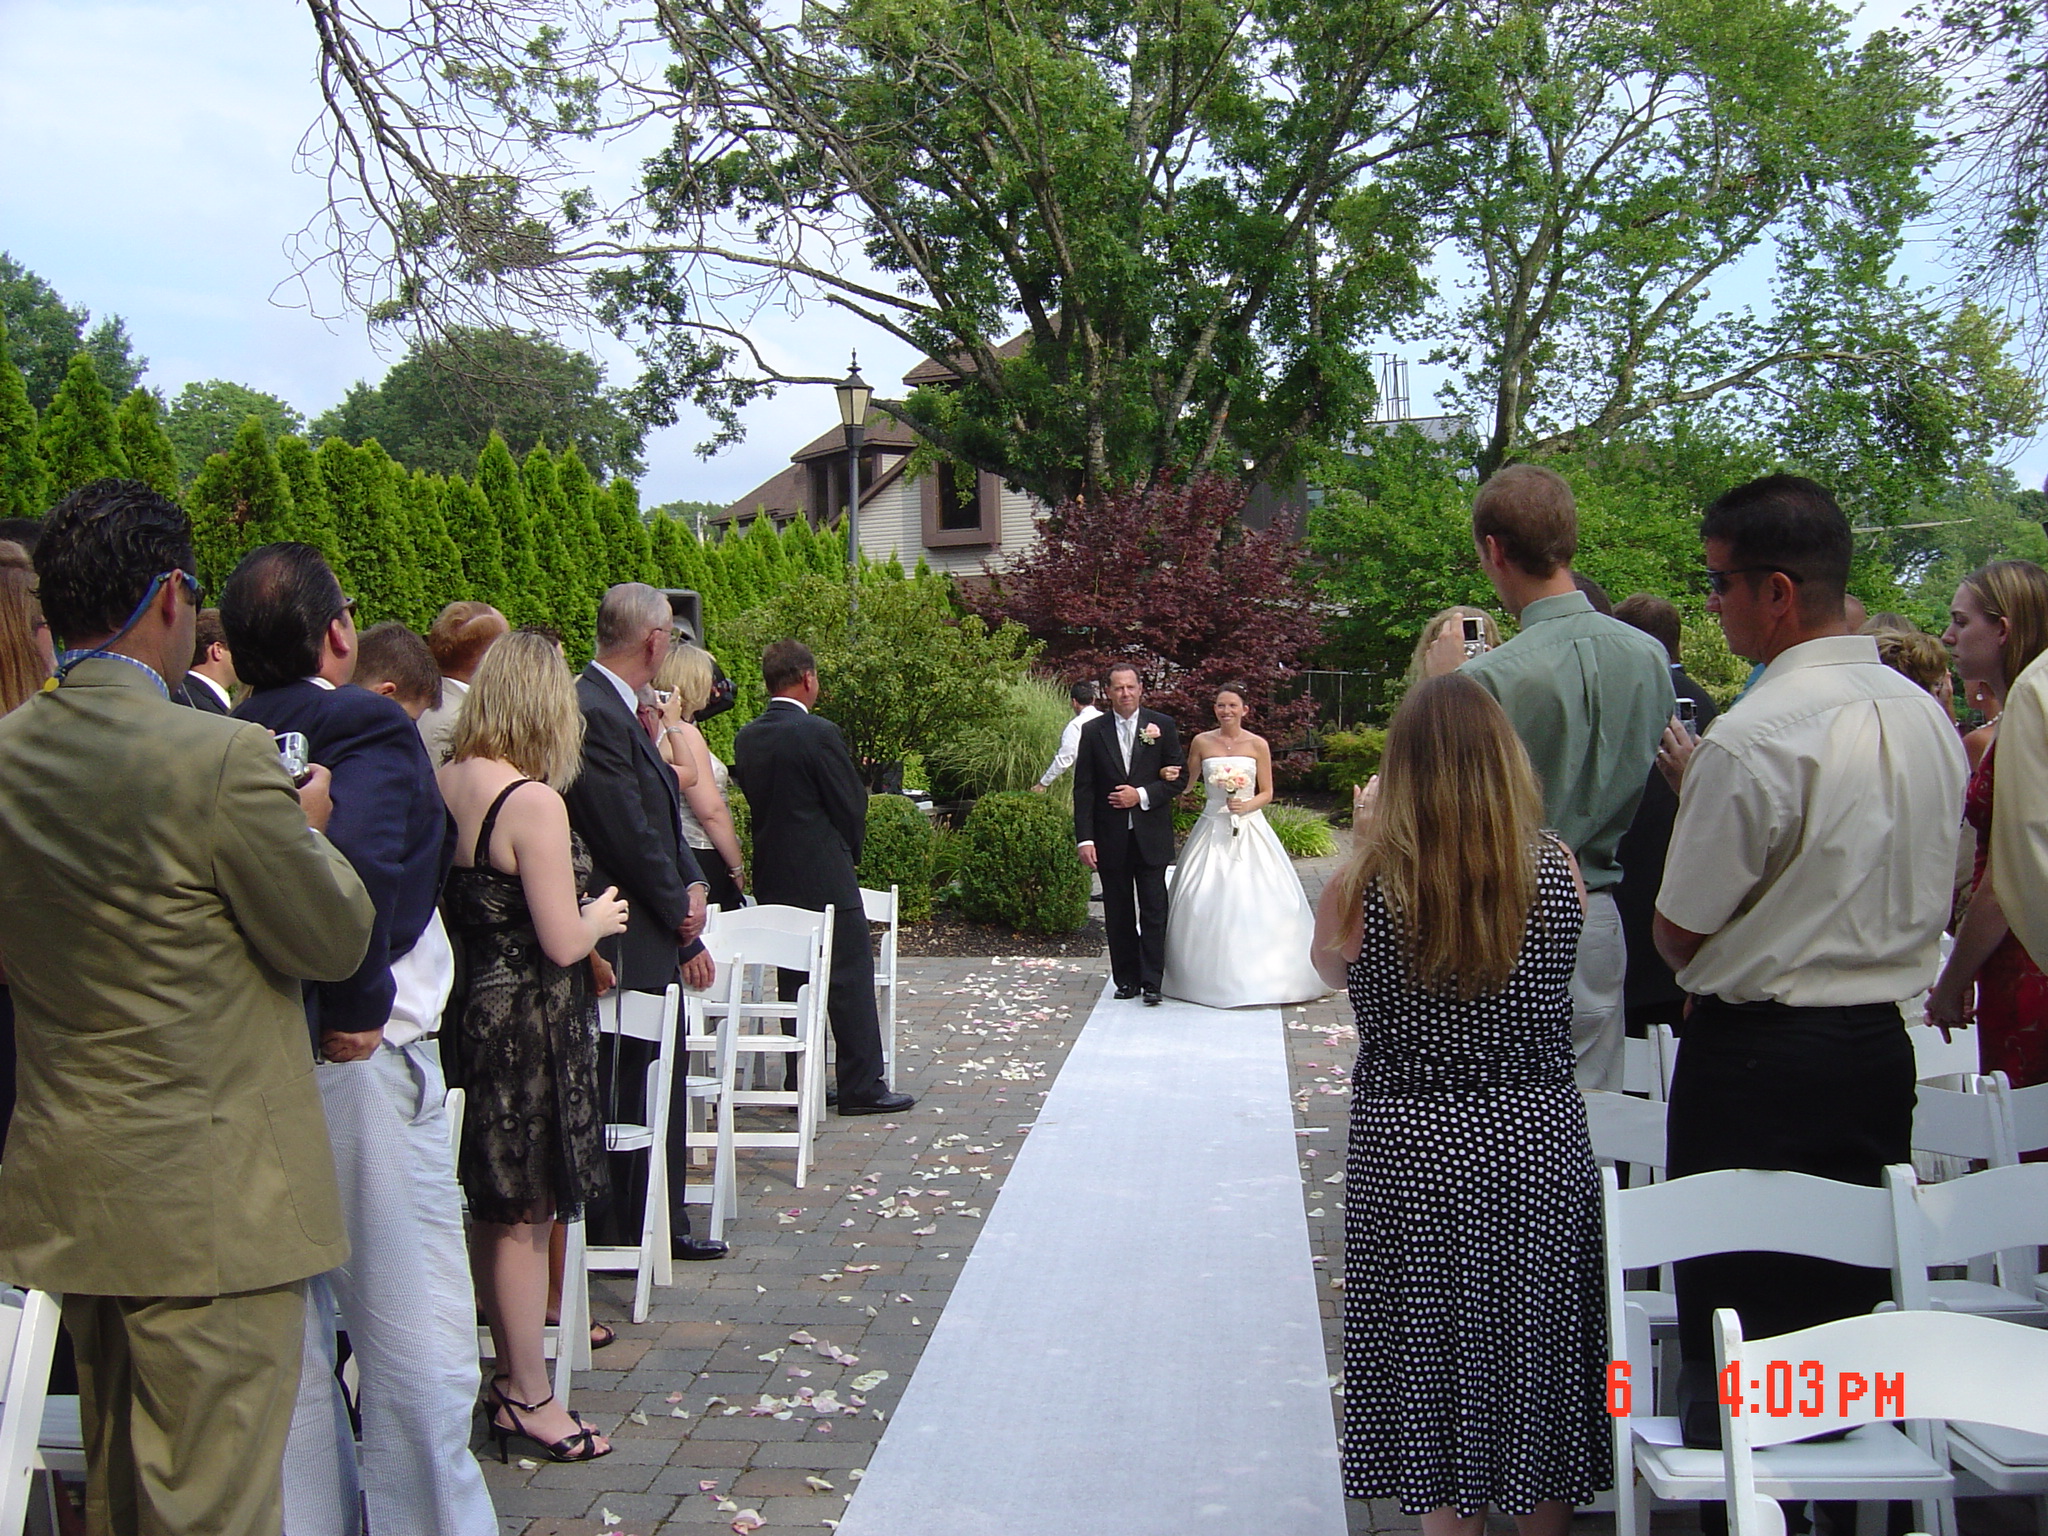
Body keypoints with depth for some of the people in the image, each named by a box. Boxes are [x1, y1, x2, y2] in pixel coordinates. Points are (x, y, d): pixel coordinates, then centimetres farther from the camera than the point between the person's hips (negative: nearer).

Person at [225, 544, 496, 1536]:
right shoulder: (373, 733, -13)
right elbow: (357, 867, -30)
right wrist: (357, 1004, -17)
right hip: (359, 1061, -6)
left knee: (285, 1333, 17)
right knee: (412, 1336, 5)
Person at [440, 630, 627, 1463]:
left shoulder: (445, 783, 2)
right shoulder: (533, 801, -21)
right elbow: (562, 942, -19)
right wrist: (602, 917, 1)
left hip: (475, 1005, 8)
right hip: (531, 1021, -8)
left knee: (493, 1207, 18)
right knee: (526, 1214, 3)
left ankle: (511, 1369, 32)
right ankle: (529, 1400, 15)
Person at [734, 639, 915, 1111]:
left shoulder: (746, 737, 5)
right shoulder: (818, 733, -15)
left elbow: (754, 798, 11)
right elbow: (851, 803, -11)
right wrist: (851, 855, 9)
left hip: (773, 878, 7)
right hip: (825, 877, -7)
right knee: (850, 981, 0)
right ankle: (862, 1087, 3)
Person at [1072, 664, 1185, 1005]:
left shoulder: (1163, 725, 2)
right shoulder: (1093, 731, 3)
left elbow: (1178, 776, 3)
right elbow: (1083, 789, 1)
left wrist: (1142, 795, -13)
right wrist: (1085, 838, -6)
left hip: (1151, 835, -1)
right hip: (1111, 837, 1)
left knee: (1154, 911, -2)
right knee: (1118, 913, 8)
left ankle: (1152, 982, 2)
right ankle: (1126, 979, 17)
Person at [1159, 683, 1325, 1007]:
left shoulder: (1258, 745, 1)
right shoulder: (1202, 743, 4)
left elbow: (1267, 792, 5)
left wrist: (1246, 806, -13)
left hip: (1249, 829, -1)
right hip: (1213, 829, 1)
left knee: (1253, 901, -4)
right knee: (1206, 902, -4)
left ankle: (1258, 975, 7)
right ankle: (1210, 976, 5)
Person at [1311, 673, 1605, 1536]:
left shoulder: (1364, 886, -13)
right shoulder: (1557, 872, -7)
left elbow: (1329, 967, 7)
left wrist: (1364, 843, 7)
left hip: (1409, 1156, -2)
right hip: (1539, 1147, 2)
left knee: (1432, 1375, 12)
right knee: (1535, 1367, 17)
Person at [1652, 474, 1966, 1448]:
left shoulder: (1751, 738, -19)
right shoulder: (1927, 717, 6)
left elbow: (1678, 935, -12)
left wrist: (1690, 794, 1)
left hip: (1758, 1059, -8)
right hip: (1883, 1047, 8)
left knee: (1733, 1332, 3)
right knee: (1849, 1317, 18)